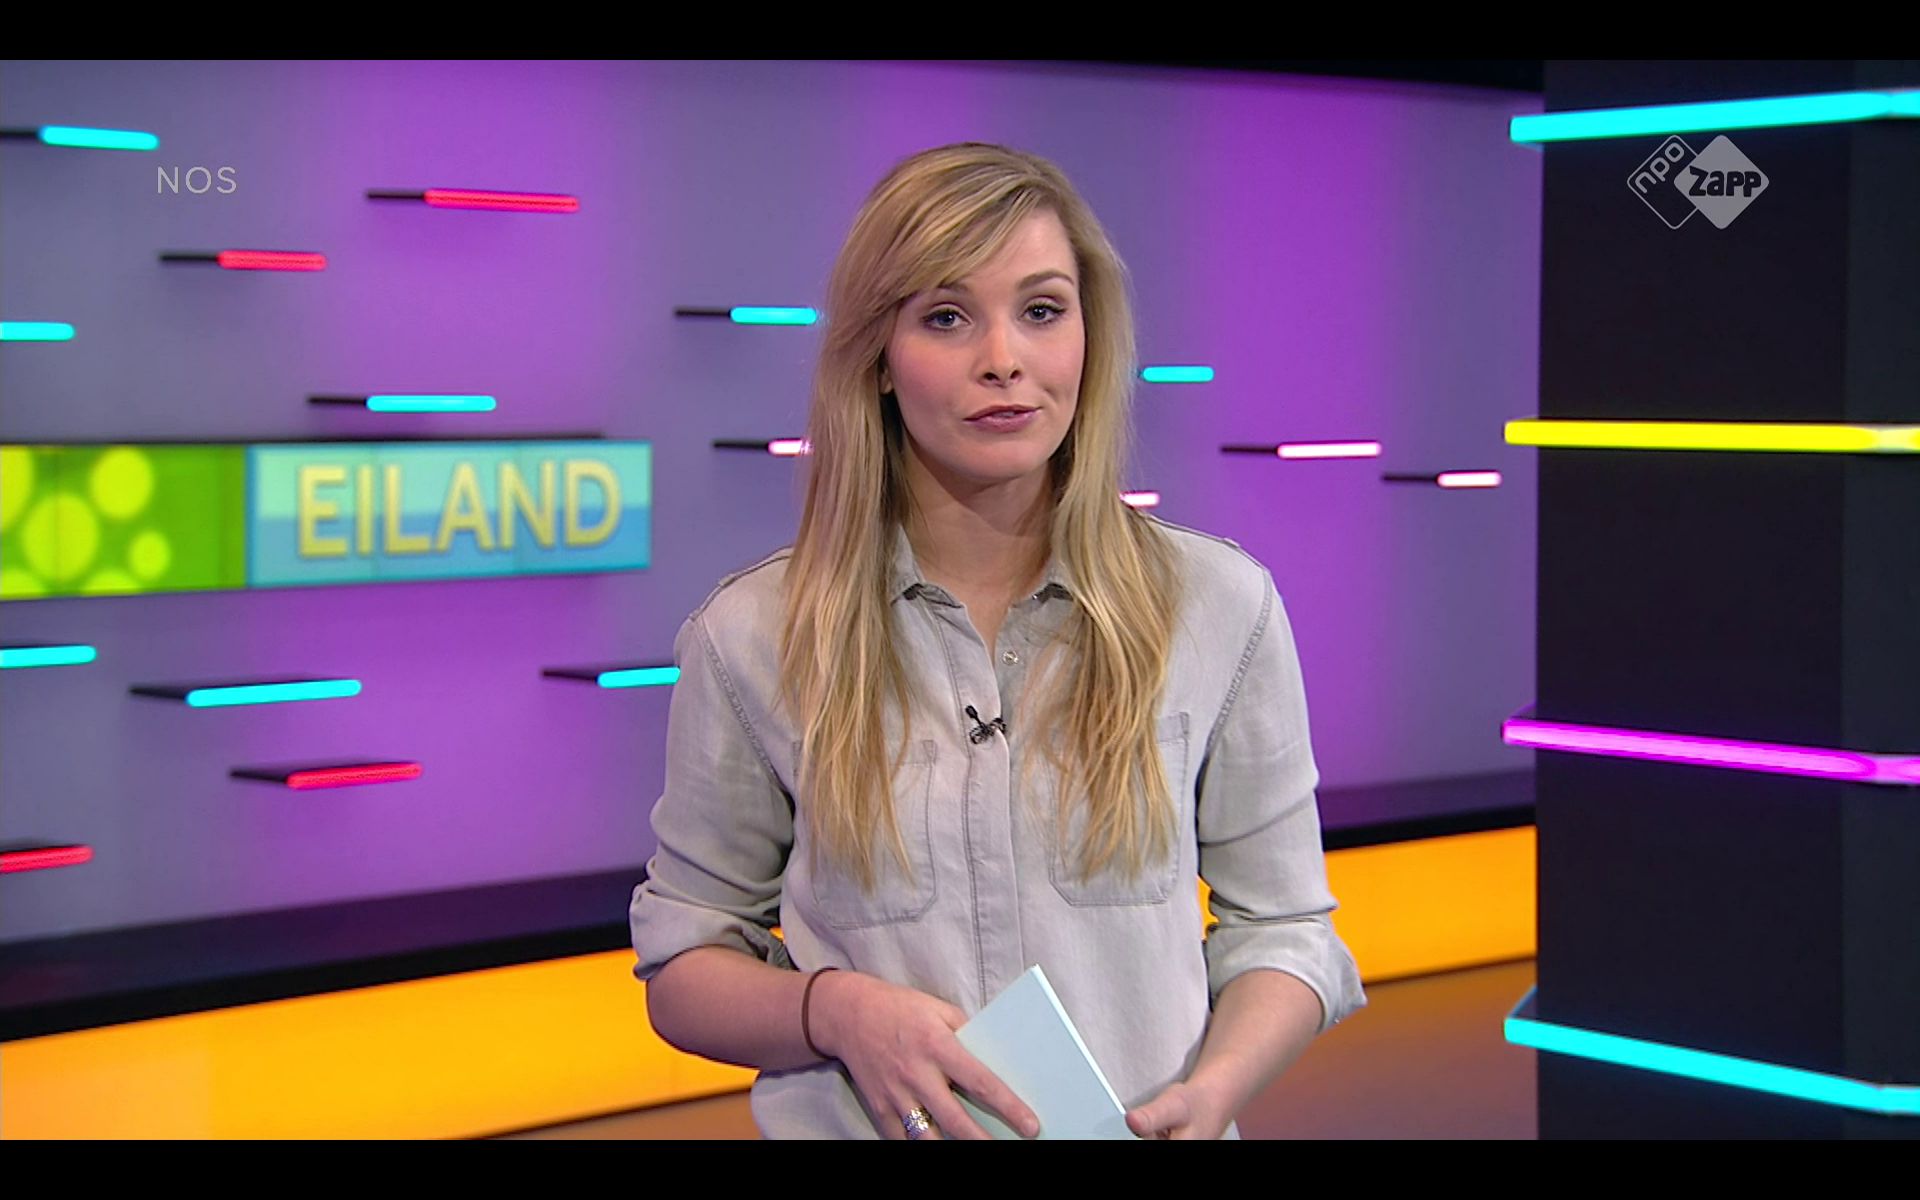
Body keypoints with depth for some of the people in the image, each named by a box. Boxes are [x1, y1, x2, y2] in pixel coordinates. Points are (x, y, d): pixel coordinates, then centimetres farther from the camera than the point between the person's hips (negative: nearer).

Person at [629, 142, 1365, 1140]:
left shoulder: (1217, 604, -5)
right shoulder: (751, 637, -7)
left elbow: (1282, 926, 1)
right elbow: (682, 966, 0)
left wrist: (1212, 1091, -17)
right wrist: (832, 1012, -19)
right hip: (855, 1127, 0)